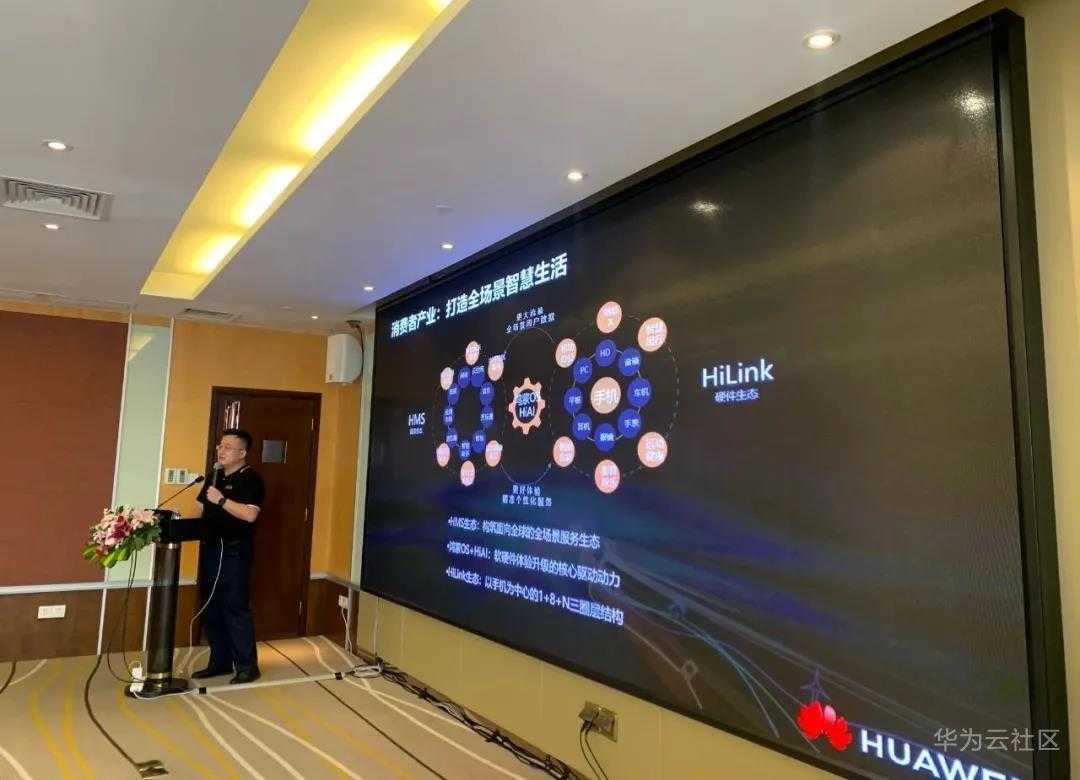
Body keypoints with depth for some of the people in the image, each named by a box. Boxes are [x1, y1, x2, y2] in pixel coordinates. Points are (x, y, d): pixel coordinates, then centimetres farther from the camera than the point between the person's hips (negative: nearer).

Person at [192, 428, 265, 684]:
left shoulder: (251, 479, -10)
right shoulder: (215, 476, 15)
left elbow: (250, 515, -22)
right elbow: (202, 509, 22)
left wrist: (221, 500, -23)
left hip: (234, 553, -8)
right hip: (210, 549, 8)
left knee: (235, 608, -6)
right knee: (211, 609, 12)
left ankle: (247, 665, 3)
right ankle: (220, 661, 24)